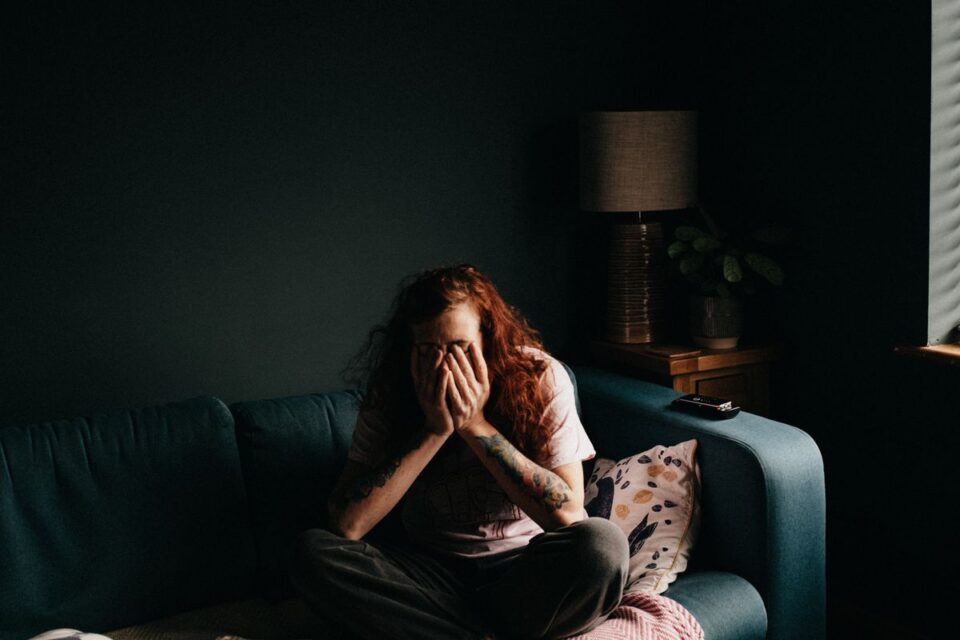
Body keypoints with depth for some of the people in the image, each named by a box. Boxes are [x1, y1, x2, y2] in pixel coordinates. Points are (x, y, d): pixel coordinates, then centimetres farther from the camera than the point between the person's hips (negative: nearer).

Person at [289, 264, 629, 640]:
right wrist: (434, 430, -22)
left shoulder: (540, 378, -11)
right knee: (314, 553, -23)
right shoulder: (390, 394, -7)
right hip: (434, 574, 2)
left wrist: (475, 425, -23)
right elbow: (347, 524, -16)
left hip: (524, 574, -1)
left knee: (602, 544, -33)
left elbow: (568, 513, -18)